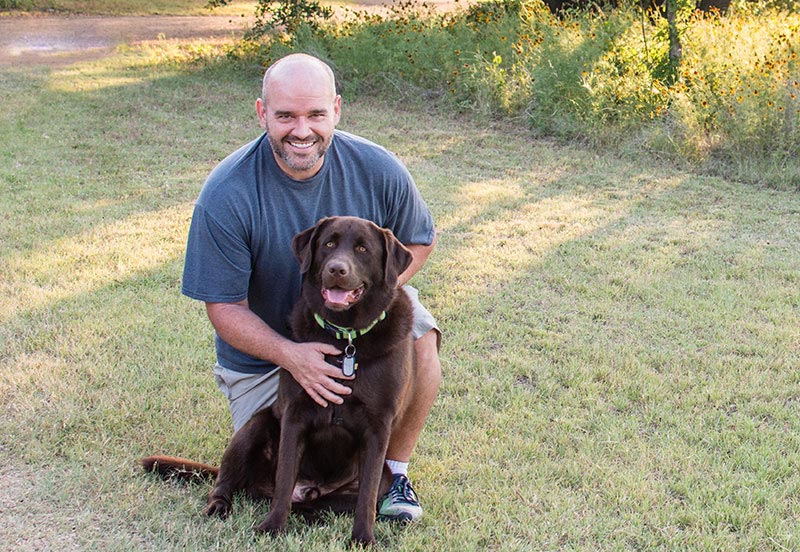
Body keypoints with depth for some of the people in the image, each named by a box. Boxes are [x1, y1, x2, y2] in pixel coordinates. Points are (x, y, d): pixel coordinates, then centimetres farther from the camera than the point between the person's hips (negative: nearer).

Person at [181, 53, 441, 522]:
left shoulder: (377, 169, -16)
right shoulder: (227, 194, -22)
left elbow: (419, 240, 1)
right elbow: (225, 308, -17)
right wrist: (291, 355, -34)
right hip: (266, 346, -1)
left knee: (418, 334, -30)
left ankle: (395, 468, -6)